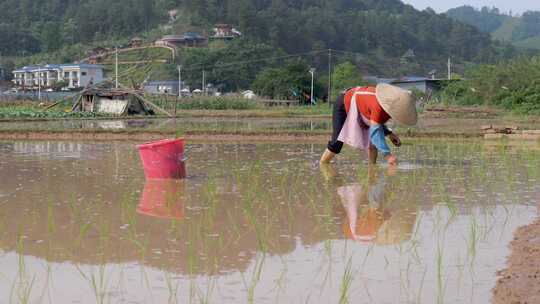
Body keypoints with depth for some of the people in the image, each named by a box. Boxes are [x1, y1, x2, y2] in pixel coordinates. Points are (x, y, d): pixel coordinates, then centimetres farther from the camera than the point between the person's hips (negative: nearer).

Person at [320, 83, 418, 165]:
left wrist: (389, 133, -17)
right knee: (337, 143, -14)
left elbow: (378, 122, -1)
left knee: (373, 141, -7)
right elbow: (375, 131, -48)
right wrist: (387, 154, -56)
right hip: (344, 105, -8)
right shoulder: (378, 107, -43)